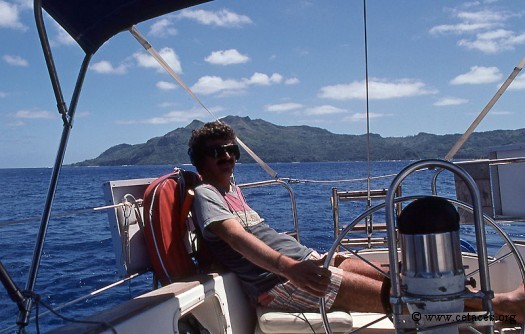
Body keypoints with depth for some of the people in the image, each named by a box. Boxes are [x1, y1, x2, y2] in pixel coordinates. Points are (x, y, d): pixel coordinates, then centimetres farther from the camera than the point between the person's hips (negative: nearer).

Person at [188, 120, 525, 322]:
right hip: (277, 280, -9)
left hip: (304, 260, 9)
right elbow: (236, 237, -25)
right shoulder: (206, 194, -8)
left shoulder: (233, 189, 20)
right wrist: (287, 266, -40)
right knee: (391, 296, -14)